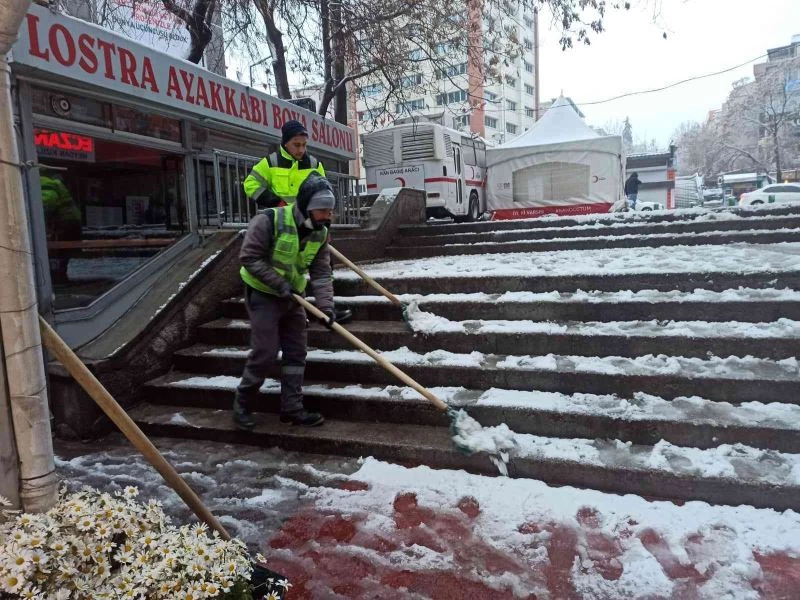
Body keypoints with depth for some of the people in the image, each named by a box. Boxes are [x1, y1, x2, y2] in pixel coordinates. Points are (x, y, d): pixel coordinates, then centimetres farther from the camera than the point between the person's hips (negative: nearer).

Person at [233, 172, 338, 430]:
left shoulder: (320, 233, -4)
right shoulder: (270, 220, -22)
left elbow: (321, 273, -7)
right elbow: (249, 257, -21)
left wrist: (326, 305, -21)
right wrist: (278, 283, -23)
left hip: (292, 297, 7)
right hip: (263, 295, -6)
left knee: (296, 352, 6)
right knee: (266, 352, -6)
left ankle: (292, 408, 16)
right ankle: (242, 404, 15)